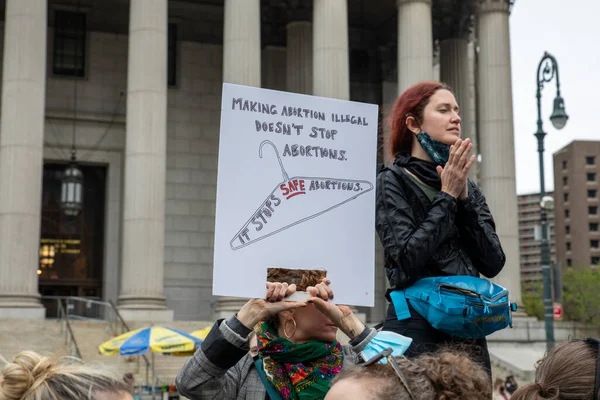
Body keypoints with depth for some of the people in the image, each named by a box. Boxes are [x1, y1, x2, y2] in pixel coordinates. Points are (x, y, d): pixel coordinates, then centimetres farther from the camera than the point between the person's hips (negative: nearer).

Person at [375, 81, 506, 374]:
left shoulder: (467, 187, 13)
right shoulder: (392, 181, -3)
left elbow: (493, 263, 3)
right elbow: (406, 259, -16)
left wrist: (463, 198, -5)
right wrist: (447, 197, -11)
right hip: (417, 329, -5)